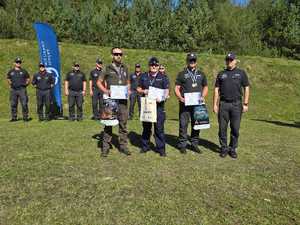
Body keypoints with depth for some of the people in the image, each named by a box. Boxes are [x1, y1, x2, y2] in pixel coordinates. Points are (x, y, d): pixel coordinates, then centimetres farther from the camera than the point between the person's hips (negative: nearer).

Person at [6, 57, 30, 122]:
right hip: (13, 90, 3)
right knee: (13, 104, 6)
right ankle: (14, 118, 14)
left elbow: (28, 79, 13)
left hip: (22, 90, -3)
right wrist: (10, 84, 10)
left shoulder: (24, 71, 8)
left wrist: (25, 84, 0)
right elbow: (8, 79, 24)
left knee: (24, 104, -8)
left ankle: (25, 117, -1)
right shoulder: (11, 72, 13)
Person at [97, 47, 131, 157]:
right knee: (108, 123, 1)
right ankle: (105, 147, 11)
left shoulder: (125, 68, 13)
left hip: (122, 100, 3)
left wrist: (128, 90, 2)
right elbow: (99, 82, 7)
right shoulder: (108, 68, 3)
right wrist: (105, 91, -10)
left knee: (123, 124, 8)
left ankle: (123, 146, 19)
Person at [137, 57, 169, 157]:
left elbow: (166, 91, 2)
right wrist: (143, 91, -7)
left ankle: (161, 148, 8)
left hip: (158, 105, -2)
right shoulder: (143, 76, 13)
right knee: (146, 126, 10)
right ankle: (145, 146, 24)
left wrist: (162, 98, -17)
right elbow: (138, 89, 16)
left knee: (159, 128, -2)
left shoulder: (163, 77, 6)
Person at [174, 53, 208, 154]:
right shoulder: (182, 74, 7)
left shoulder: (201, 74, 16)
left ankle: (194, 144, 19)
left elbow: (205, 87, 20)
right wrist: (180, 98, -13)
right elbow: (177, 88, 4)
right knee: (183, 124, -3)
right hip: (185, 103, -3)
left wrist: (203, 97, 1)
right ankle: (182, 145, 7)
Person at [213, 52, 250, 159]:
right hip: (223, 104, 1)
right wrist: (215, 104, 2)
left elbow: (246, 88, 6)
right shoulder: (221, 74, 12)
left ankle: (233, 149, 16)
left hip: (236, 104, -1)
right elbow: (216, 90, 9)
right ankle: (224, 148, 15)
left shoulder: (241, 73, 8)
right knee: (222, 128, 3)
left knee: (235, 129, 3)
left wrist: (245, 104, -2)